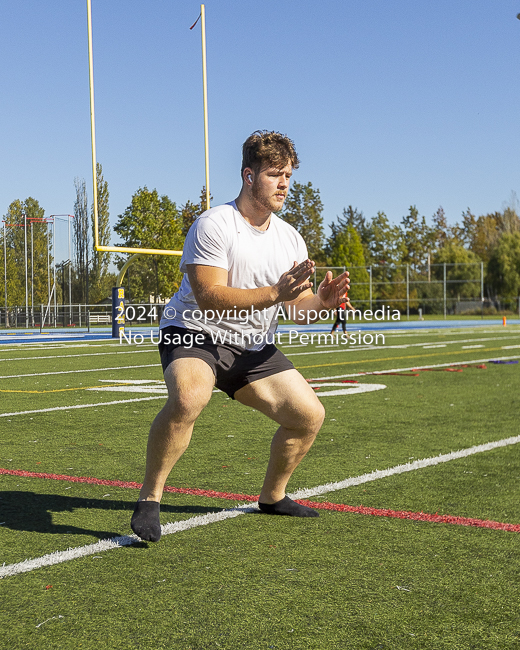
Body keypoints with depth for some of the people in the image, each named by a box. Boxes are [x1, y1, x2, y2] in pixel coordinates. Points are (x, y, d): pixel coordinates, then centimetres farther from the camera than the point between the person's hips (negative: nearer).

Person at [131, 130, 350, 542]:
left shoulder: (290, 239, 6)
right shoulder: (214, 225, -16)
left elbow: (299, 309, 5)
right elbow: (210, 298, -27)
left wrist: (321, 301, -19)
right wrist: (275, 293, -35)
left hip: (254, 348, 7)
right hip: (195, 335, -7)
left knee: (310, 415, -1)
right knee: (188, 398, -36)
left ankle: (272, 496, 23)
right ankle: (149, 500, -20)